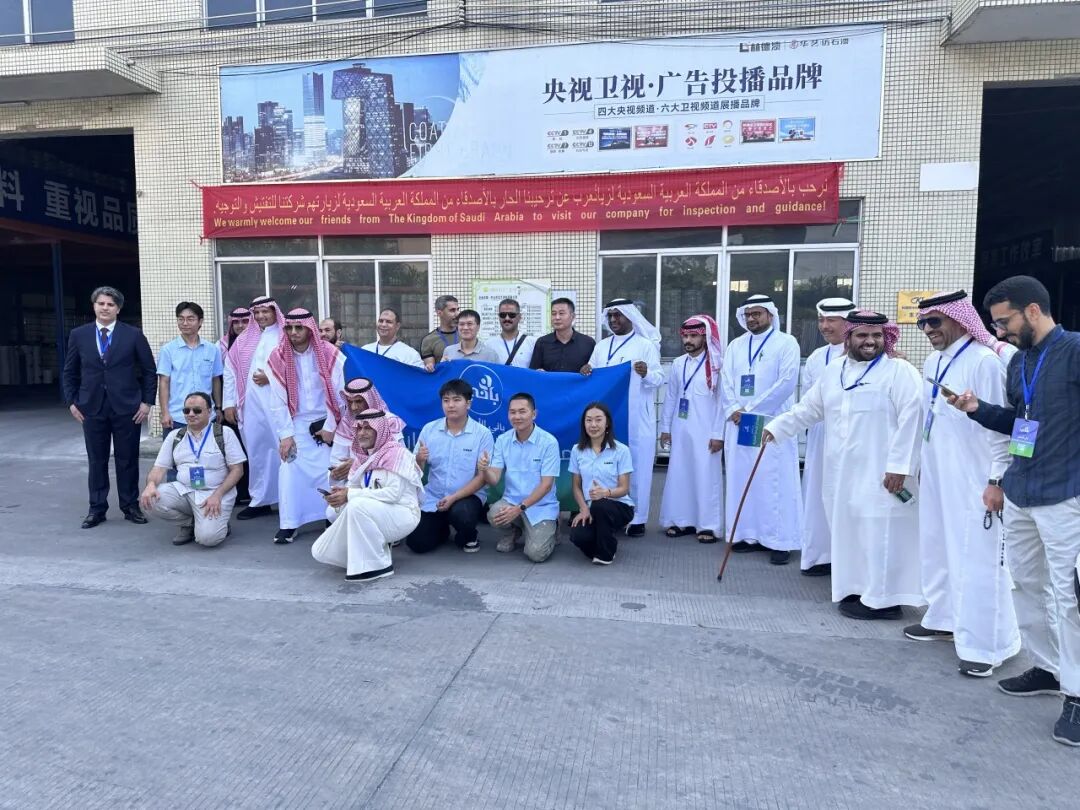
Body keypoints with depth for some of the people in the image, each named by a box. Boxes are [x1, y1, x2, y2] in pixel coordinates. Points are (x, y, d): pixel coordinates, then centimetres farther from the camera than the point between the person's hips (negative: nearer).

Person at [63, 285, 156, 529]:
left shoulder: (134, 335, 0)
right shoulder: (78, 335, 6)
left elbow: (149, 370, 2)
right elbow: (70, 372, 12)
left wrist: (147, 401, -4)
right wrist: (72, 401, 4)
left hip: (127, 407, -2)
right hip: (92, 407, 2)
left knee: (127, 460, 6)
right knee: (96, 461, 7)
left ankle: (130, 506, 17)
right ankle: (97, 508, 17)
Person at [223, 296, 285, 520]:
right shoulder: (244, 339, 16)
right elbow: (230, 371, 12)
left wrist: (271, 377, -13)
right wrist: (229, 403, 5)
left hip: (277, 403, -4)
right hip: (251, 405, 4)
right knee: (256, 451, 9)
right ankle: (259, 501, 18)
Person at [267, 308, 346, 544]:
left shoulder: (329, 353, -8)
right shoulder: (278, 358, -3)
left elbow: (338, 393, -6)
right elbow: (277, 401, -4)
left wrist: (331, 427, -7)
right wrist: (285, 434, -8)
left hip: (326, 421, -1)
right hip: (297, 424, 1)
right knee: (290, 469, -8)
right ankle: (288, 524, -1)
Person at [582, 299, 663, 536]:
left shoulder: (646, 345, 1)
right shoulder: (601, 346, 15)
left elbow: (659, 378, -6)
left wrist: (646, 374, -28)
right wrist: (586, 372, -7)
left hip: (637, 419, -4)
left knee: (636, 467, -1)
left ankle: (637, 518, 6)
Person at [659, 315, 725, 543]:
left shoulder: (716, 365, -6)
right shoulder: (677, 364, 8)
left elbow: (722, 401, -6)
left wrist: (718, 434, -9)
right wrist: (665, 427, 10)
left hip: (706, 432, -5)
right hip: (680, 431, 5)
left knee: (706, 477, 0)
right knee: (678, 475, 7)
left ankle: (708, 525, 9)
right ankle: (681, 520, 18)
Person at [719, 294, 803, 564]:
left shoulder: (786, 343, 0)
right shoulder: (735, 345, 16)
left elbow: (787, 382, -10)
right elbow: (726, 381, 10)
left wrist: (751, 409, -12)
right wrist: (734, 409, -8)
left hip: (772, 423, -5)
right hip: (738, 423, 5)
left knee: (775, 481, -6)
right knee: (741, 479, 6)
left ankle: (780, 541, 0)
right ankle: (748, 534, 15)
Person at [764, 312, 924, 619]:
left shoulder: (901, 371, -5)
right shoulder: (833, 371, 14)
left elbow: (910, 421, -13)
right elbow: (808, 408, 18)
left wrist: (899, 466, -19)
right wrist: (776, 427, 9)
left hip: (881, 475, -6)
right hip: (842, 474, 7)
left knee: (880, 535, -6)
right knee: (847, 532, 11)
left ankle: (884, 598, 5)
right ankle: (856, 589, 23)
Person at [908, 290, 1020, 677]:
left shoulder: (984, 361, -15)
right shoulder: (932, 363, 10)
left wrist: (997, 480, -17)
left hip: (972, 478, -8)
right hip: (935, 475, 8)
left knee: (976, 558, -3)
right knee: (937, 549, 17)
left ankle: (983, 644, 8)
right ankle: (944, 619, 33)